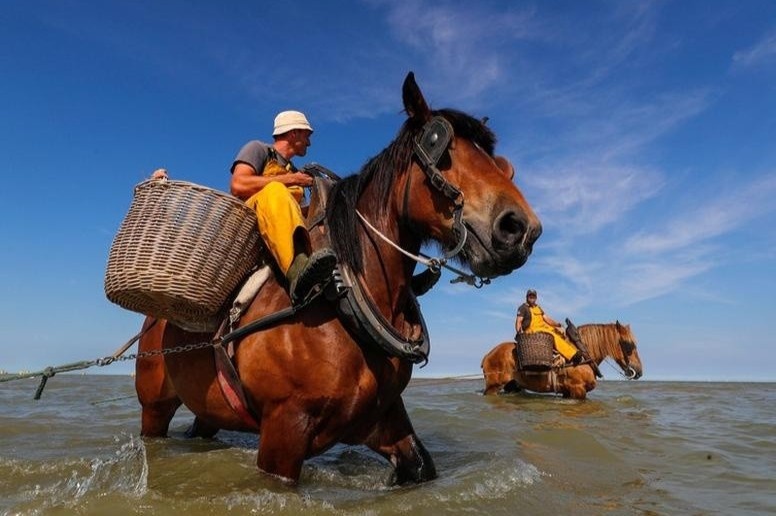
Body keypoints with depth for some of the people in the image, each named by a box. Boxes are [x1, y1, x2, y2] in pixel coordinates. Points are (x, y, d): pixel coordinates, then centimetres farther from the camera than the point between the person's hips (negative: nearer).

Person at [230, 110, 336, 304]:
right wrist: (287, 179, -4)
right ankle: (298, 271, -59)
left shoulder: (294, 172, 32)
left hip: (286, 235, 6)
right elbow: (238, 185, -6)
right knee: (275, 191, -35)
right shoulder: (258, 149, 14)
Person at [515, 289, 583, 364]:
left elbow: (546, 318, 15)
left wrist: (557, 324, -2)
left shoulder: (538, 308, 23)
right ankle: (571, 356, -31)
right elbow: (518, 322, -11)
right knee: (553, 335, -25)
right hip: (531, 331, -8)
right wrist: (519, 333, -26)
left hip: (543, 327, 8)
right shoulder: (523, 308, -1)